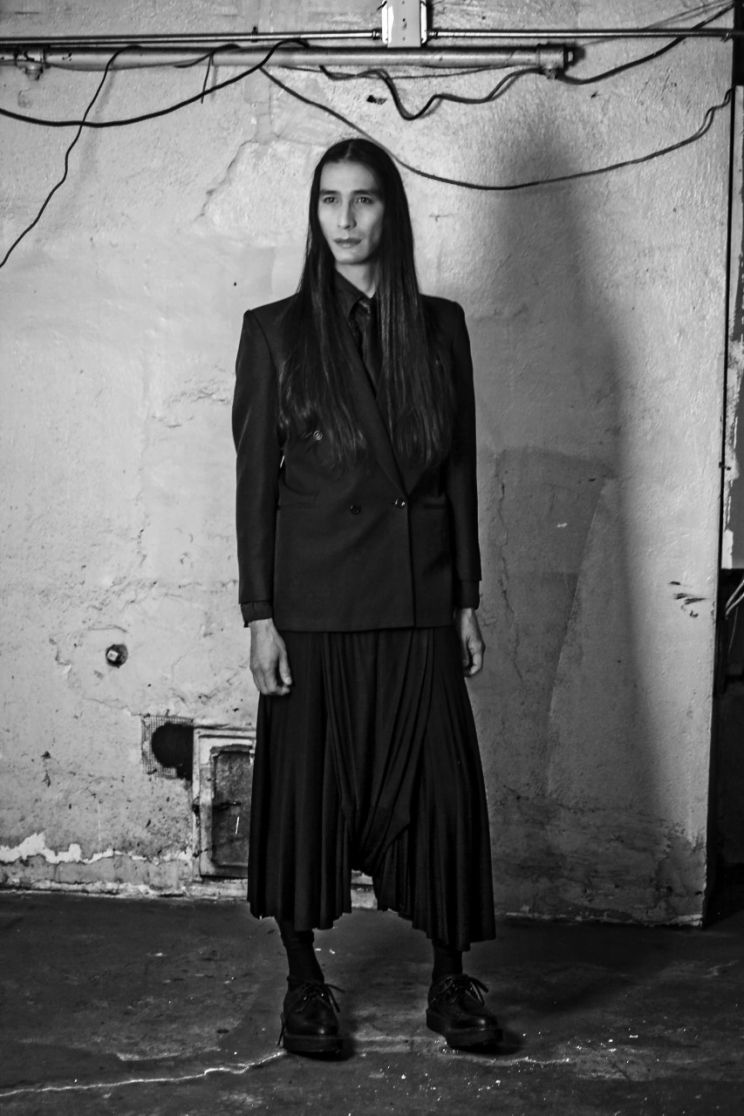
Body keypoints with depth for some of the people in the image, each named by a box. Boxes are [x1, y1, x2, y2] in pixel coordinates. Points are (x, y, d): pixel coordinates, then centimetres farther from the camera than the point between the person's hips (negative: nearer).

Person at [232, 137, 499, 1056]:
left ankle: (451, 980, 21)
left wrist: (467, 602, 6)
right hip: (313, 601, -2)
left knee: (437, 785, 5)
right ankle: (304, 982, 22)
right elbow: (255, 479, -3)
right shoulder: (276, 332, -1)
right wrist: (259, 615, -8)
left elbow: (460, 470, 8)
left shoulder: (439, 327, 6)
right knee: (307, 784, 5)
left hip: (419, 600, 2)